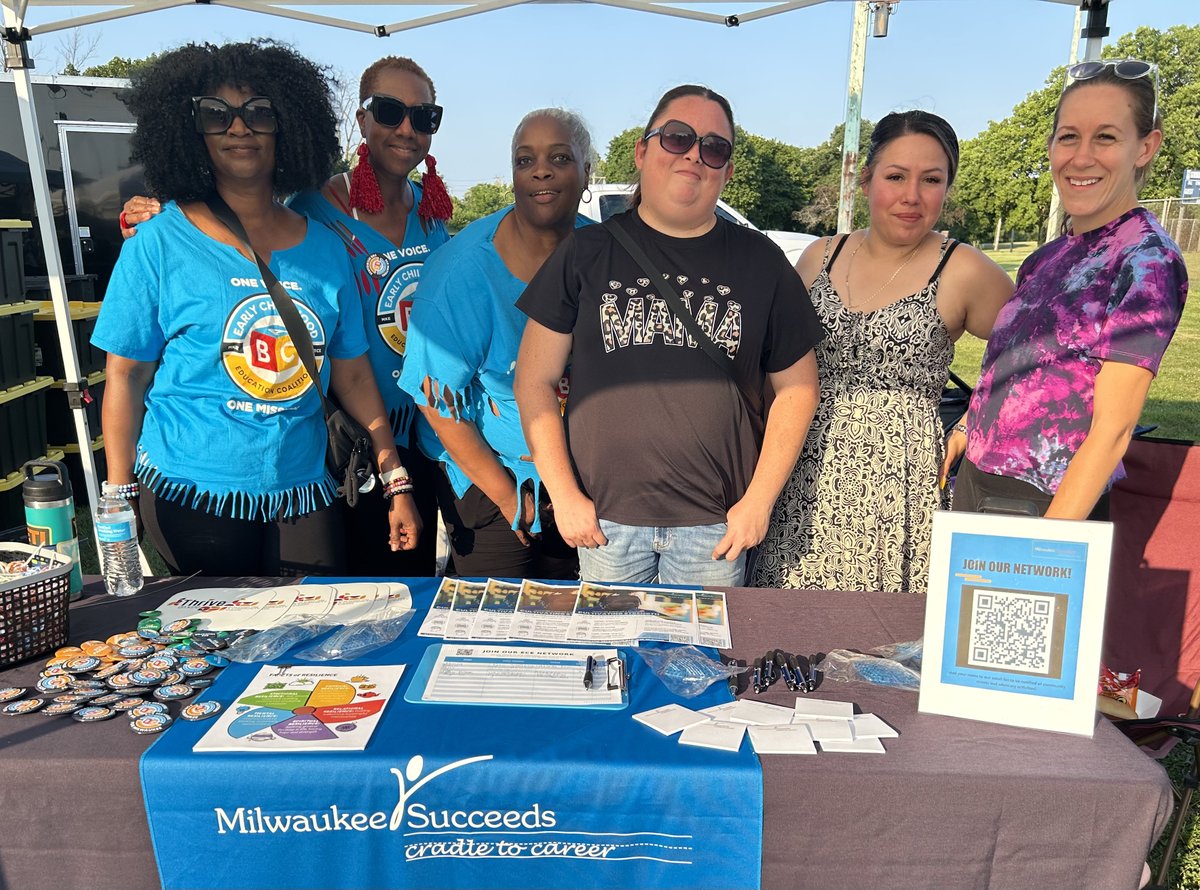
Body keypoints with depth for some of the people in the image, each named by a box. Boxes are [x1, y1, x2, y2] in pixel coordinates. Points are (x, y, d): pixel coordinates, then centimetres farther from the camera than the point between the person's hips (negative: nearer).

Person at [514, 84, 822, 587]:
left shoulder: (760, 262, 4)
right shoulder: (587, 253, 1)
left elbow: (797, 386, 6)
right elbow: (536, 379, 1)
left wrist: (759, 499, -1)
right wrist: (563, 494, -5)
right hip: (603, 518, 0)